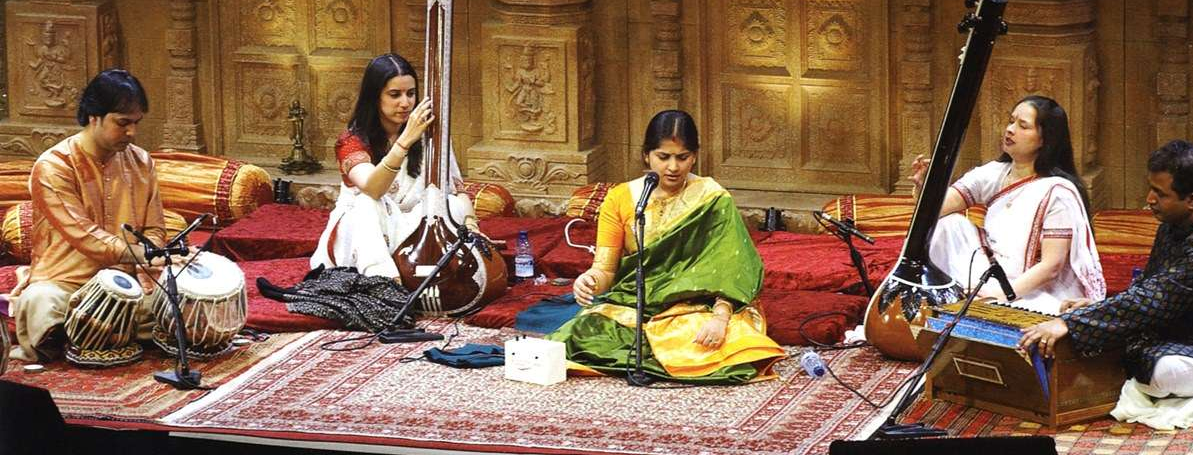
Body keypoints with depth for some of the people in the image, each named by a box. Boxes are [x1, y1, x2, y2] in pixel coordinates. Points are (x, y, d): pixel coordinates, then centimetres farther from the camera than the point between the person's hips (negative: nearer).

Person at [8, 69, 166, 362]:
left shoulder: (141, 162, 7)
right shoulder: (53, 167, -12)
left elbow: (154, 229, 9)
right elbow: (84, 237, -21)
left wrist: (144, 271, -13)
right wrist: (141, 254, -32)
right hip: (64, 281, -5)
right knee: (39, 303, -39)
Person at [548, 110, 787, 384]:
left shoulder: (712, 200, -2)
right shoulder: (620, 199, 4)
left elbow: (727, 267, -12)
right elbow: (604, 269, 0)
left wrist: (720, 317, -30)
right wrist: (589, 280, -25)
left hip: (693, 307, -1)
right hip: (631, 304, 1)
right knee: (586, 329, -30)